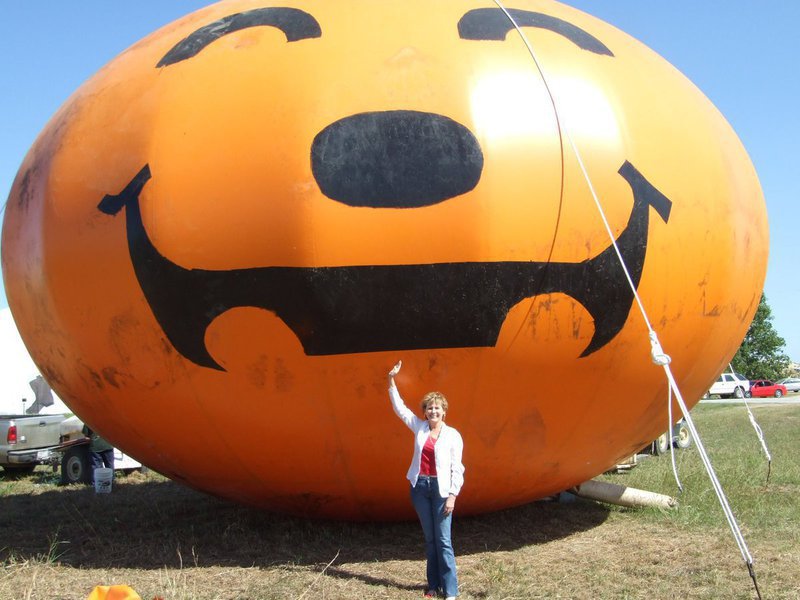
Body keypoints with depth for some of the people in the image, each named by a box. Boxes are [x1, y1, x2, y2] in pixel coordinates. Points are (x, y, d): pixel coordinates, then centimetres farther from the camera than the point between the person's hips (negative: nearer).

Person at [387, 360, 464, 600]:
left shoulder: (453, 435, -5)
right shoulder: (419, 427, 5)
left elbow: (457, 469, -6)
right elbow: (399, 407, 10)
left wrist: (452, 496, -11)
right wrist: (392, 380, 5)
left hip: (441, 489, -4)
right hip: (420, 487, 4)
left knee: (443, 540, -5)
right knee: (430, 539, 11)